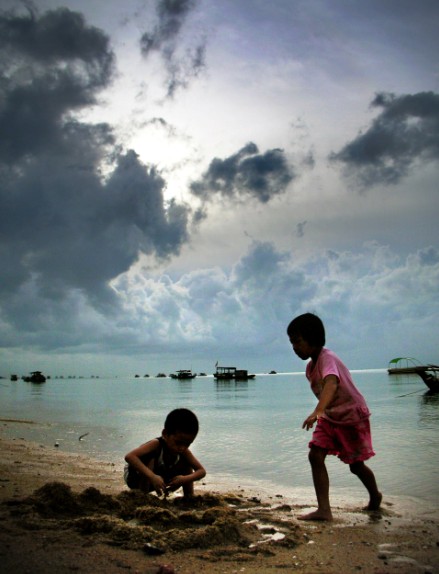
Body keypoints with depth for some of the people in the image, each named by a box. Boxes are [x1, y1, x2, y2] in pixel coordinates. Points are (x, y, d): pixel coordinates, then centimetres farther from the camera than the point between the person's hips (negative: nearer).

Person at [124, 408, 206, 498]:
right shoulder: (156, 444, -34)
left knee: (187, 465, -7)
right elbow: (129, 457, -48)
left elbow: (202, 471, -16)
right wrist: (152, 476, -56)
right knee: (150, 460, -35)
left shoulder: (184, 452, -18)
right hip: (134, 477, -6)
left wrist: (186, 479, -37)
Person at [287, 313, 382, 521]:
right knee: (315, 455, -10)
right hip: (330, 417, 7)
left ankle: (375, 497, 36)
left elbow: (331, 383, -45)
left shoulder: (327, 358, -27)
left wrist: (317, 412, -59)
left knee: (356, 465, 7)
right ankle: (324, 510, -9)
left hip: (353, 416, -7)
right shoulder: (310, 366, 1)